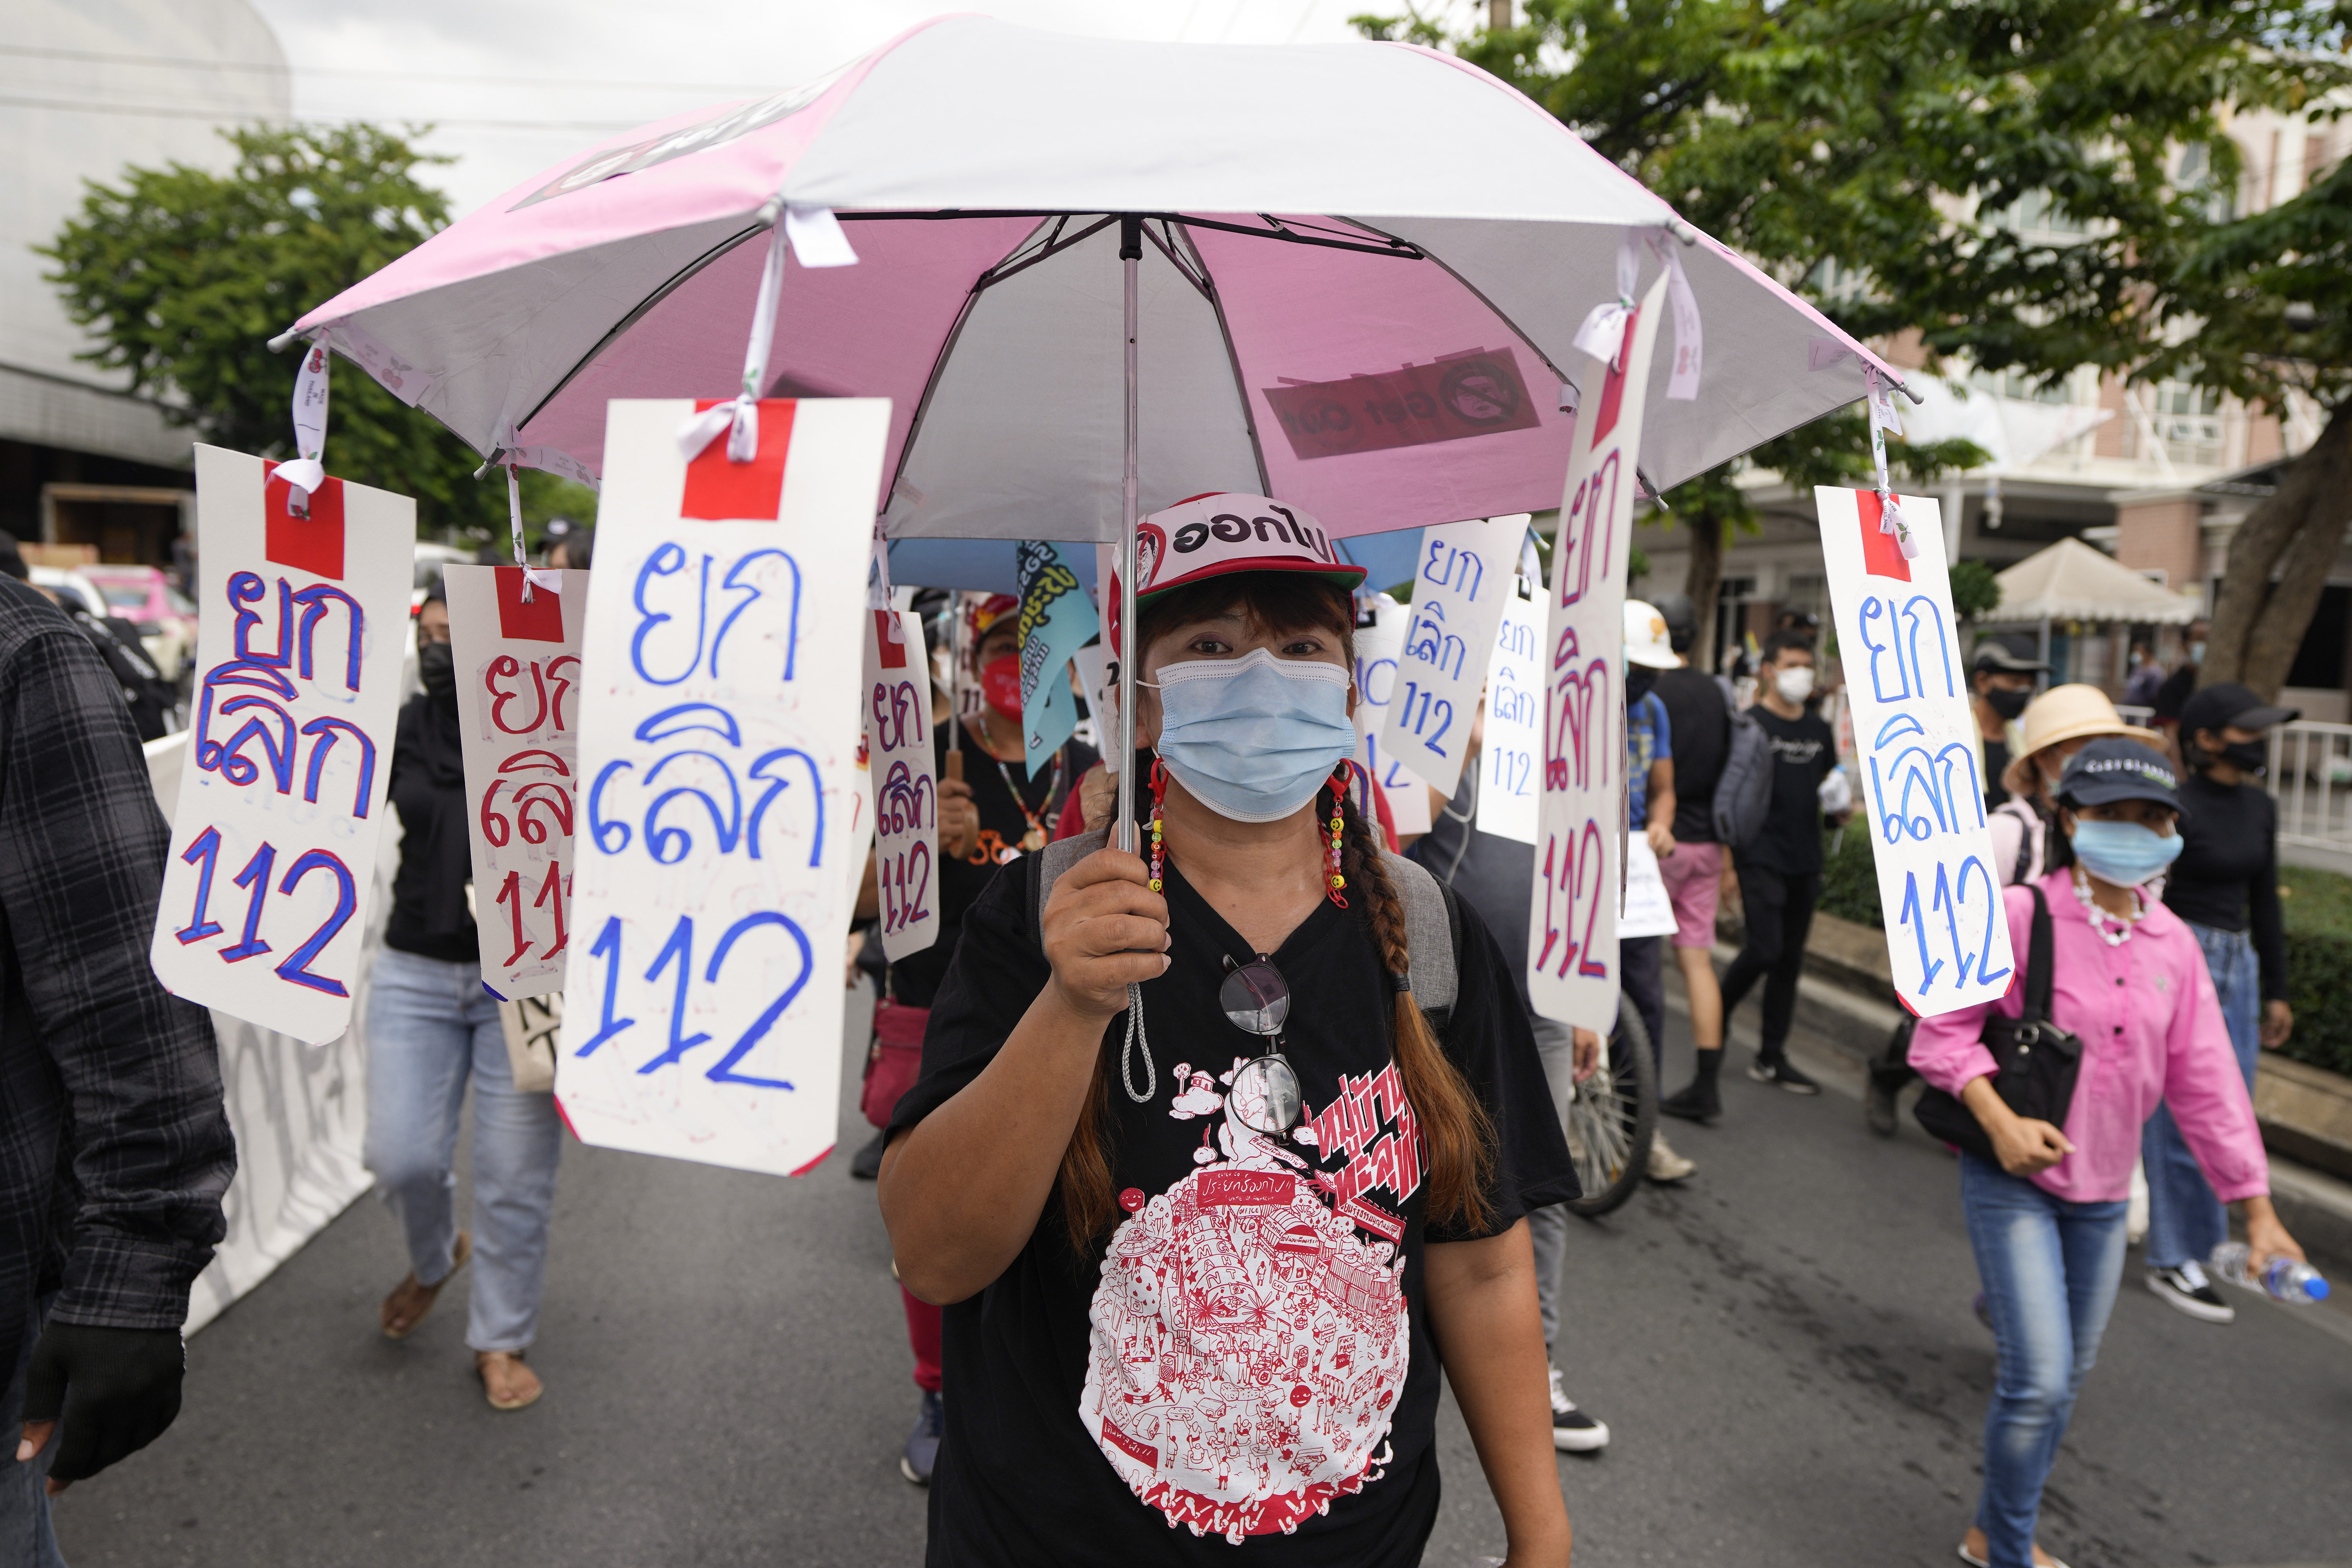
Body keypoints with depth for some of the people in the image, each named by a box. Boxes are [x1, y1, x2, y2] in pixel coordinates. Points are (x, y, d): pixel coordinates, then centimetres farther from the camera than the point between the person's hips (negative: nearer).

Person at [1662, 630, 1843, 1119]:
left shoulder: (1819, 730, 14)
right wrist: (1727, 861, -15)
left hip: (1805, 860, 7)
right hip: (1761, 855, -6)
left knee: (1790, 958, 11)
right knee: (1764, 949, -19)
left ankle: (1772, 1057, 22)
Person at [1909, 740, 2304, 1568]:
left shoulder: (2173, 944, 3)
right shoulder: (2020, 915, -14)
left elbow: (2205, 1081, 7)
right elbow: (1943, 1027, -12)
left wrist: (2256, 1205, 8)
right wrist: (2000, 1120, -25)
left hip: (2103, 1194, 6)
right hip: (2012, 1181, -6)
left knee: (2067, 1380, 17)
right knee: (2038, 1378, -12)